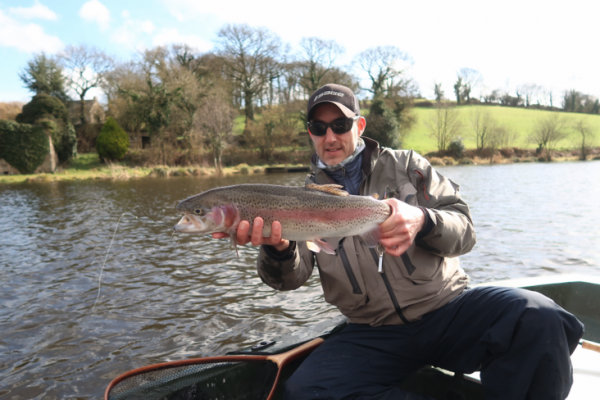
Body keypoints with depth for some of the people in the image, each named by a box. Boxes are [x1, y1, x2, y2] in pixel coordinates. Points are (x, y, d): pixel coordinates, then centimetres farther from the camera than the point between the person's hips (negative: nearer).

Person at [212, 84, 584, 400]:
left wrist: (422, 221, -25)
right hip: (374, 334, 1)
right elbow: (292, 277, -9)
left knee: (537, 317, -29)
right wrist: (278, 249, -34)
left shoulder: (405, 165, 6)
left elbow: (464, 228, -1)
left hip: (449, 308, 0)